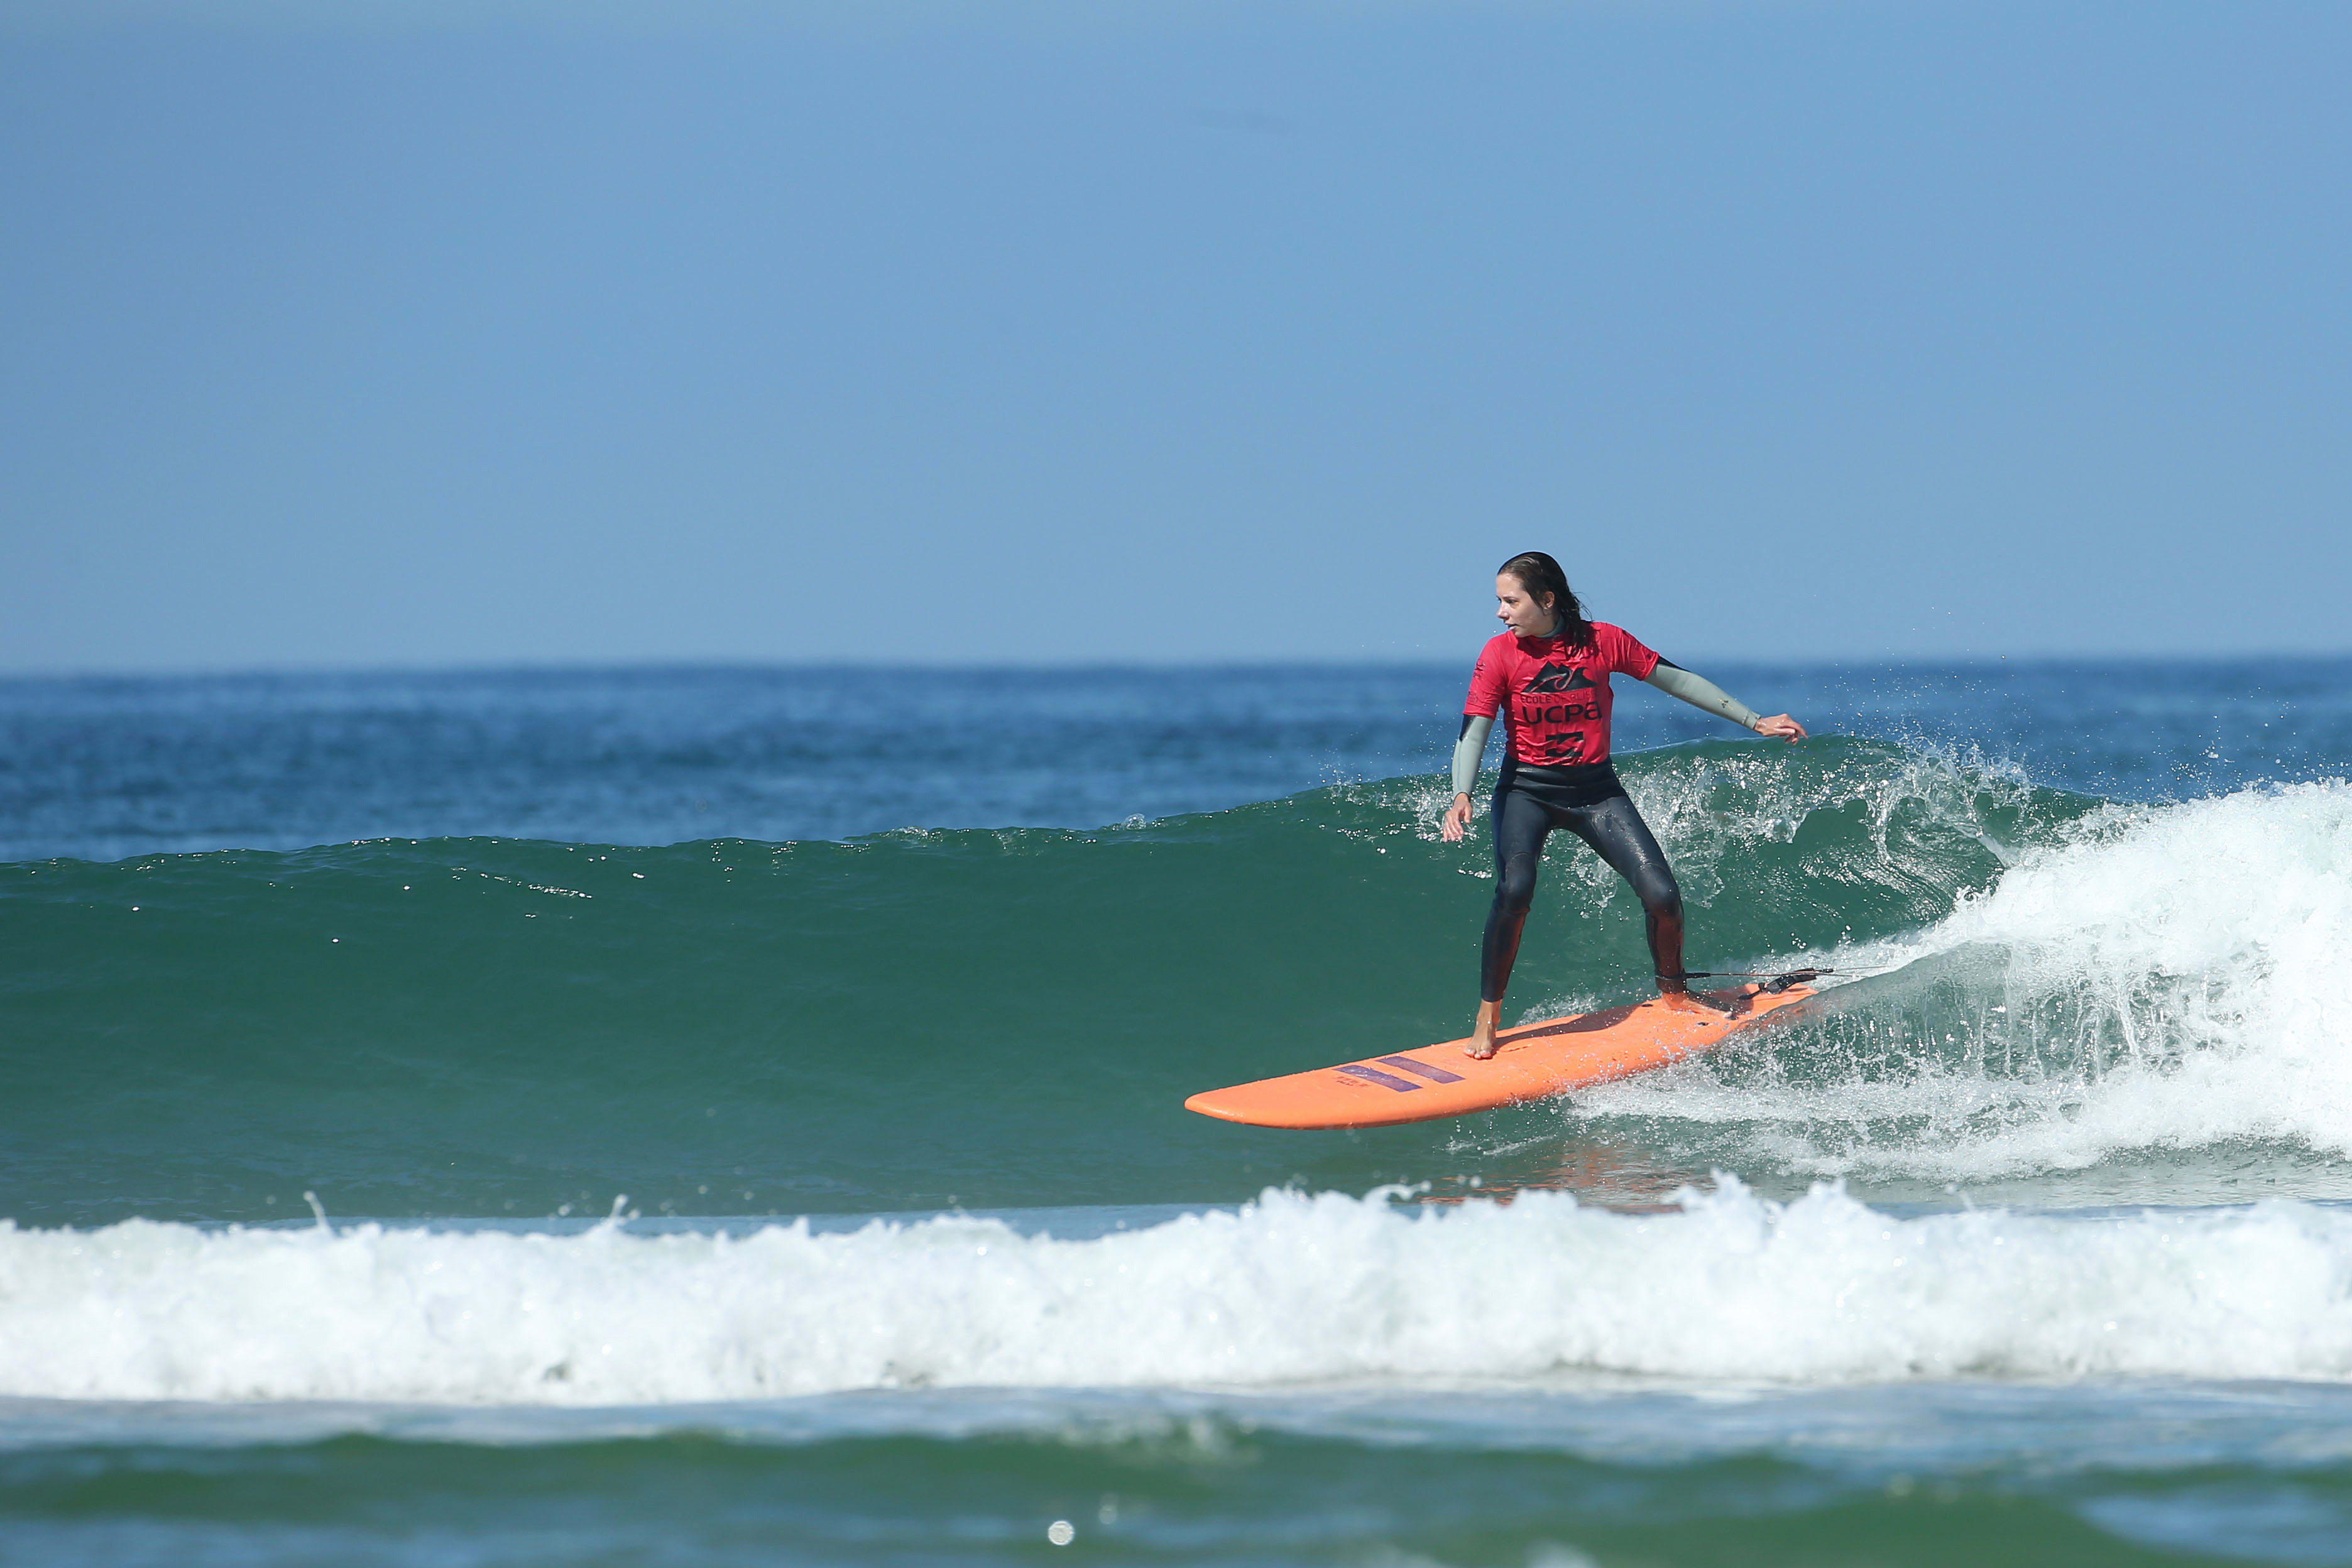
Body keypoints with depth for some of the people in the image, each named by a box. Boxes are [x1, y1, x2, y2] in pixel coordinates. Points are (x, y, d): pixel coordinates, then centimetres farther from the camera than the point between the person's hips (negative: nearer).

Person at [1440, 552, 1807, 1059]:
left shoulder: (1604, 642, -7)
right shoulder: (1500, 655, -10)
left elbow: (1674, 680, 2)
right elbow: (1474, 731, -15)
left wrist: (1754, 721, 6)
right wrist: (1462, 795, -34)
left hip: (1596, 791, 2)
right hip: (1527, 790, -2)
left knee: (1662, 896, -10)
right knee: (1514, 889, -29)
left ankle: (1674, 993, 21)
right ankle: (1487, 1020, -16)